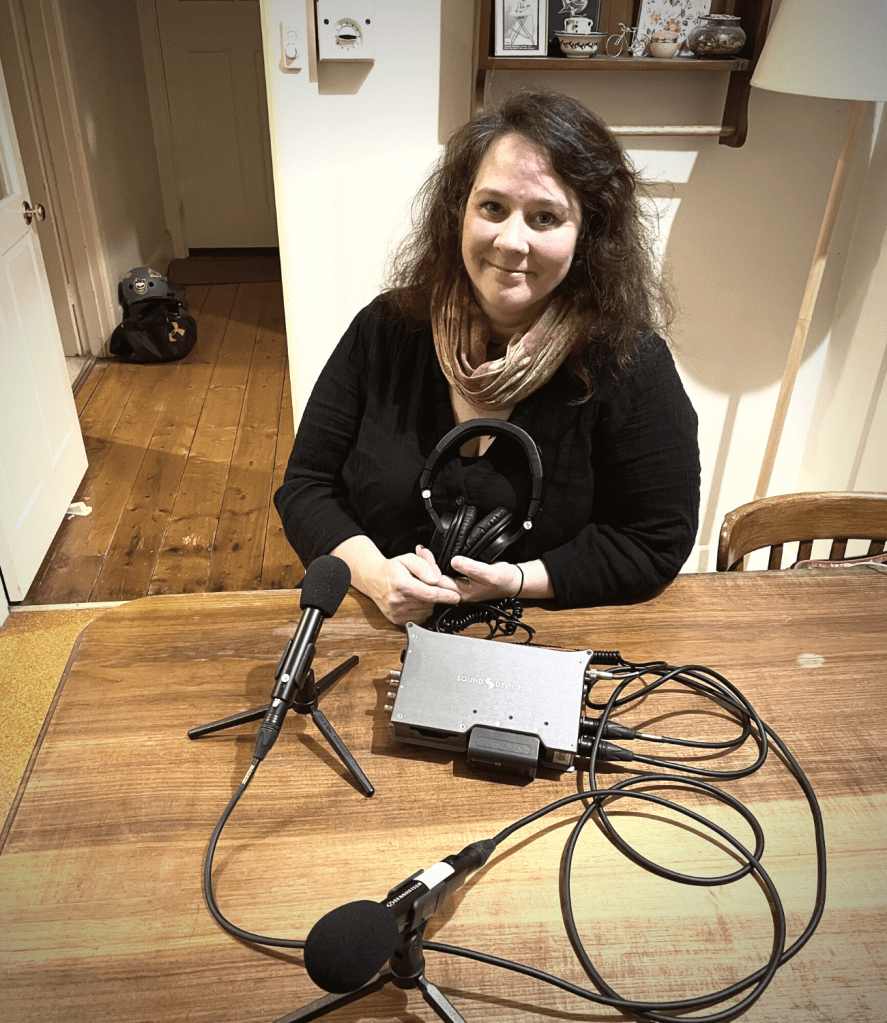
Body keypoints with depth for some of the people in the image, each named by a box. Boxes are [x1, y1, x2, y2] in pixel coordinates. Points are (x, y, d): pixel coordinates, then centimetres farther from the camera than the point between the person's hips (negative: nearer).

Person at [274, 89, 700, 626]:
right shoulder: (385, 331, -3)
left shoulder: (628, 361, -11)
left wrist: (516, 581, -17)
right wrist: (374, 573, -18)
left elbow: (659, 541, -7)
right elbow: (307, 487, 1)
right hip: (383, 626, 1)